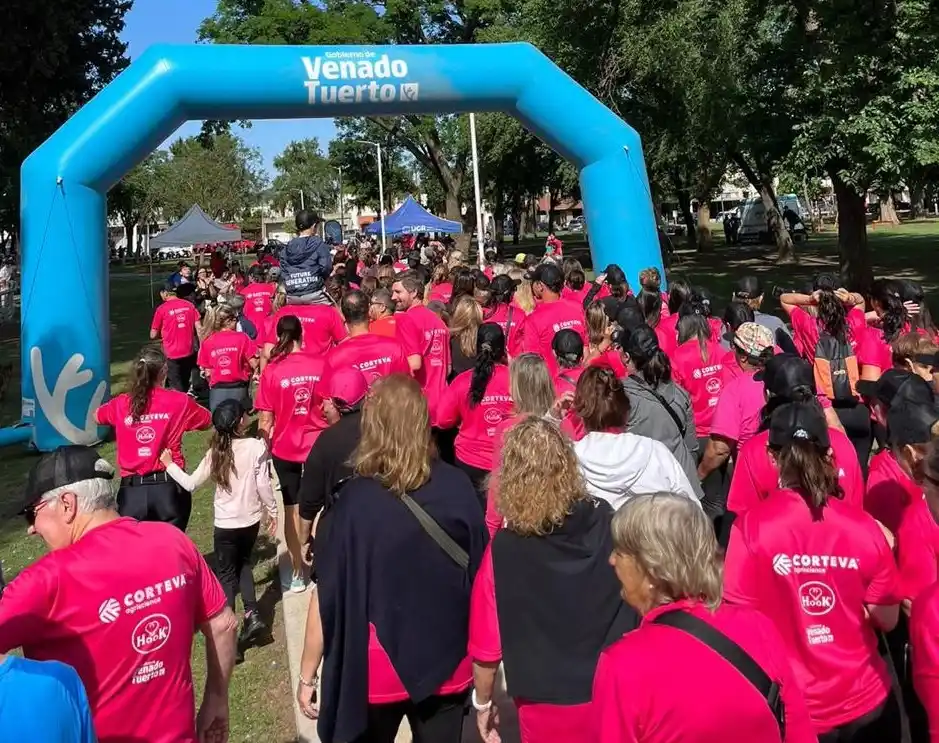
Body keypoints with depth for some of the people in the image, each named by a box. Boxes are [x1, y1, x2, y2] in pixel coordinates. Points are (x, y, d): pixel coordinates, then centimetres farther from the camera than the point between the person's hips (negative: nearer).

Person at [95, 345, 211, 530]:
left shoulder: (121, 405, 3)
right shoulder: (179, 401, -3)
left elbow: (97, 416, 26)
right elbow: (207, 421, 15)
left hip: (132, 491, 1)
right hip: (170, 488, -1)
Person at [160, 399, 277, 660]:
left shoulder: (215, 453, -6)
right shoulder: (257, 446, -12)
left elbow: (191, 484, -4)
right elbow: (263, 485, -12)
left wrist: (169, 464, 9)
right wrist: (272, 511, 1)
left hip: (225, 524, -1)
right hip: (251, 520, 1)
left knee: (226, 575, 10)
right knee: (243, 564, 24)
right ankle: (252, 615, 12)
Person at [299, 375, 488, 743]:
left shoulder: (352, 502, -19)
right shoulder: (458, 487, -13)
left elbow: (327, 600, -14)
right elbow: (480, 575, -3)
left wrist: (307, 676, 0)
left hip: (376, 670, -1)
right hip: (448, 663, 2)